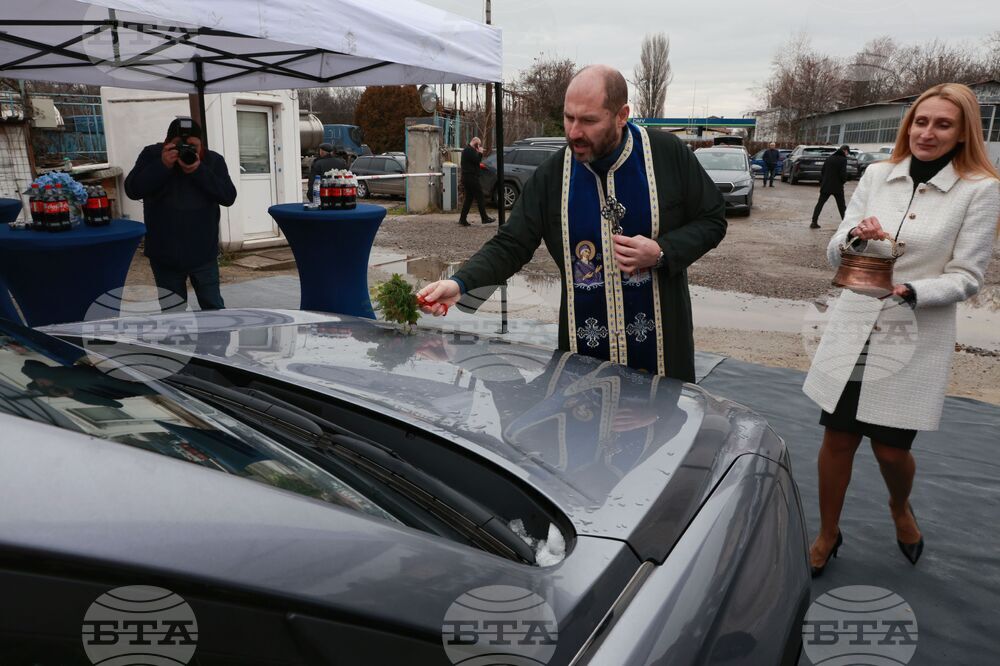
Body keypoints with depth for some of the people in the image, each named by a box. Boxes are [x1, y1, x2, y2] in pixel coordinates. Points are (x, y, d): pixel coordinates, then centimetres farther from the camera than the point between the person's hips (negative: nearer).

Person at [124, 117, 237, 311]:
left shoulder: (213, 160, -3)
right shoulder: (151, 156, -2)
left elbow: (228, 196, -14)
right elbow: (132, 190, -13)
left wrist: (199, 171, -25)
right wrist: (162, 165, -23)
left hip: (203, 254, -1)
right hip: (164, 255, 1)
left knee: (213, 308, 5)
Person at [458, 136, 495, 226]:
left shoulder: (466, 150, 22)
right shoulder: (470, 150, -12)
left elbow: (476, 161, 23)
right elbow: (477, 160, -20)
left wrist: (478, 153, 11)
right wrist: (480, 153, -5)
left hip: (467, 178, 10)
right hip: (471, 177, -10)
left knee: (468, 198, 10)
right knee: (480, 197, -6)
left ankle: (463, 219, 7)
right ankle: (484, 218, -3)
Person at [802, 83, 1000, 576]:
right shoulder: (877, 175, 4)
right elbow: (835, 254, 4)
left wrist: (911, 291, -25)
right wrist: (853, 236, -19)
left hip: (915, 340, -2)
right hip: (852, 331, 3)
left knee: (891, 449, 7)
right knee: (837, 439, 8)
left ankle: (900, 509, 43)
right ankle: (827, 535, 30)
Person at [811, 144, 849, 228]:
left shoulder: (829, 158, 8)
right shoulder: (843, 160, -9)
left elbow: (822, 172, 10)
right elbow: (843, 174, -16)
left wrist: (821, 183, 15)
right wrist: (843, 181, 4)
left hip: (826, 186, 4)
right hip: (837, 187, -4)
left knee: (819, 204, 8)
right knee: (842, 206, 6)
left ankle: (814, 222, 2)